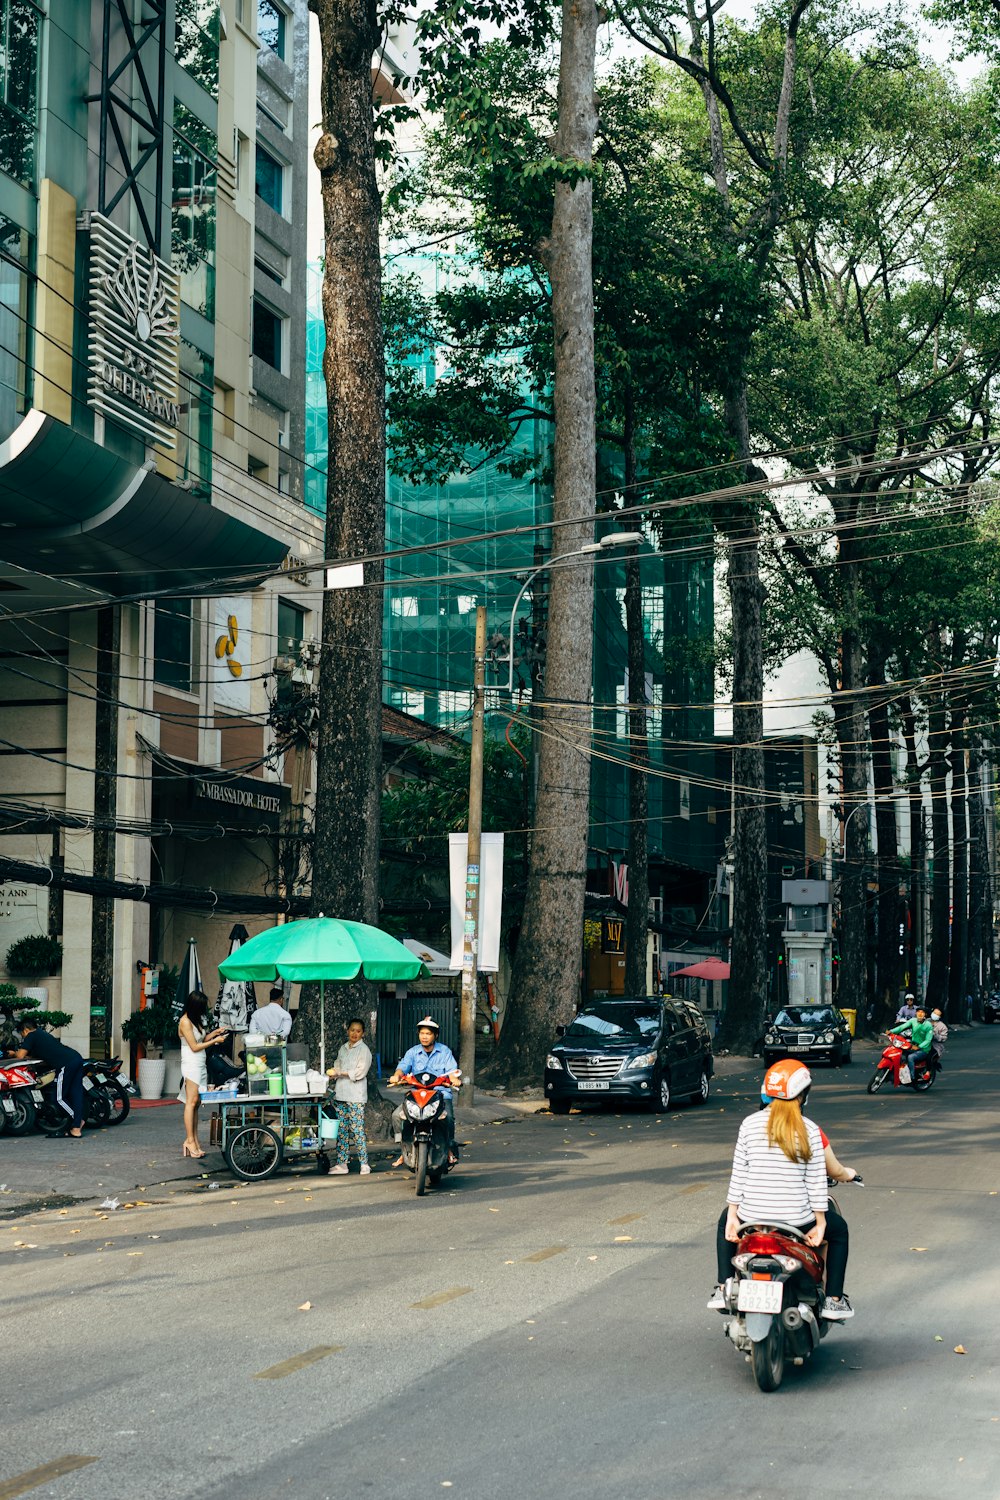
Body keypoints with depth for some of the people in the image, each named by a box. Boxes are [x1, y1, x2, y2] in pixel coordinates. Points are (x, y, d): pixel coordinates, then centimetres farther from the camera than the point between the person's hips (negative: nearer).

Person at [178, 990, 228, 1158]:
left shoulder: (196, 1019, 16)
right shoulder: (185, 1022, -12)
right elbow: (194, 1047, -12)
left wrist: (214, 1033, 6)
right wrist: (214, 1041, -7)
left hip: (200, 1065, 9)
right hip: (191, 1064, -9)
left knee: (195, 1103, 4)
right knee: (192, 1102, -10)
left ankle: (193, 1140, 1)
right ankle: (190, 1140, -10)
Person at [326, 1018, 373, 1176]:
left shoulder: (364, 1050, -2)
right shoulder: (343, 1049, 18)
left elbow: (360, 1072, -11)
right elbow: (337, 1067, 18)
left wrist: (340, 1073, -12)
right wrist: (333, 1072, -4)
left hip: (356, 1096, -6)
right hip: (341, 1094, 6)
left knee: (357, 1130, -9)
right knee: (341, 1130, 6)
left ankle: (364, 1163, -5)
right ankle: (341, 1163, 10)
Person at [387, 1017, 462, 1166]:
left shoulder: (445, 1051, 7)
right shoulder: (413, 1052, 11)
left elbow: (452, 1069, -6)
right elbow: (403, 1066, -5)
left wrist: (455, 1079, -30)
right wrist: (397, 1075, -28)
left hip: (441, 1094, -2)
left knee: (448, 1117, -29)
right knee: (397, 1115, -18)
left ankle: (449, 1149, -5)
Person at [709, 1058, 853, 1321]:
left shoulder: (750, 1124, -3)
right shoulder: (810, 1131, -6)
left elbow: (738, 1172, -1)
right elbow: (816, 1179, -4)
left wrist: (733, 1216, 5)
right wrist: (820, 1224, 3)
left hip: (751, 1218, 1)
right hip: (797, 1219, -1)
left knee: (724, 1221, 36)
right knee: (839, 1229, 28)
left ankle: (723, 1288, 30)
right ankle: (833, 1300, 23)